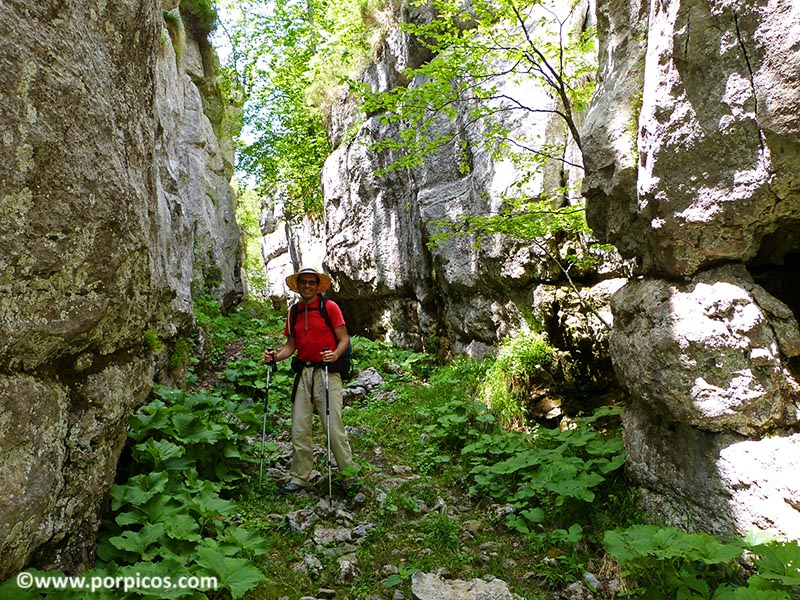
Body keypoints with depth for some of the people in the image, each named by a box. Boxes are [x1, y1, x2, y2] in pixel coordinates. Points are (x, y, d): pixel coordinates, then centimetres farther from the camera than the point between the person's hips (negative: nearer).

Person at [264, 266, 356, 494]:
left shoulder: (329, 307, 0)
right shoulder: (294, 312, 15)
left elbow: (344, 339, -3)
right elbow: (291, 344, 16)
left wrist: (335, 354, -23)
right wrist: (276, 356, -3)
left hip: (326, 372, -5)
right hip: (302, 373, 5)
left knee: (333, 426, -6)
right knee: (299, 430, 6)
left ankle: (348, 473, 9)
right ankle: (299, 478, 17)